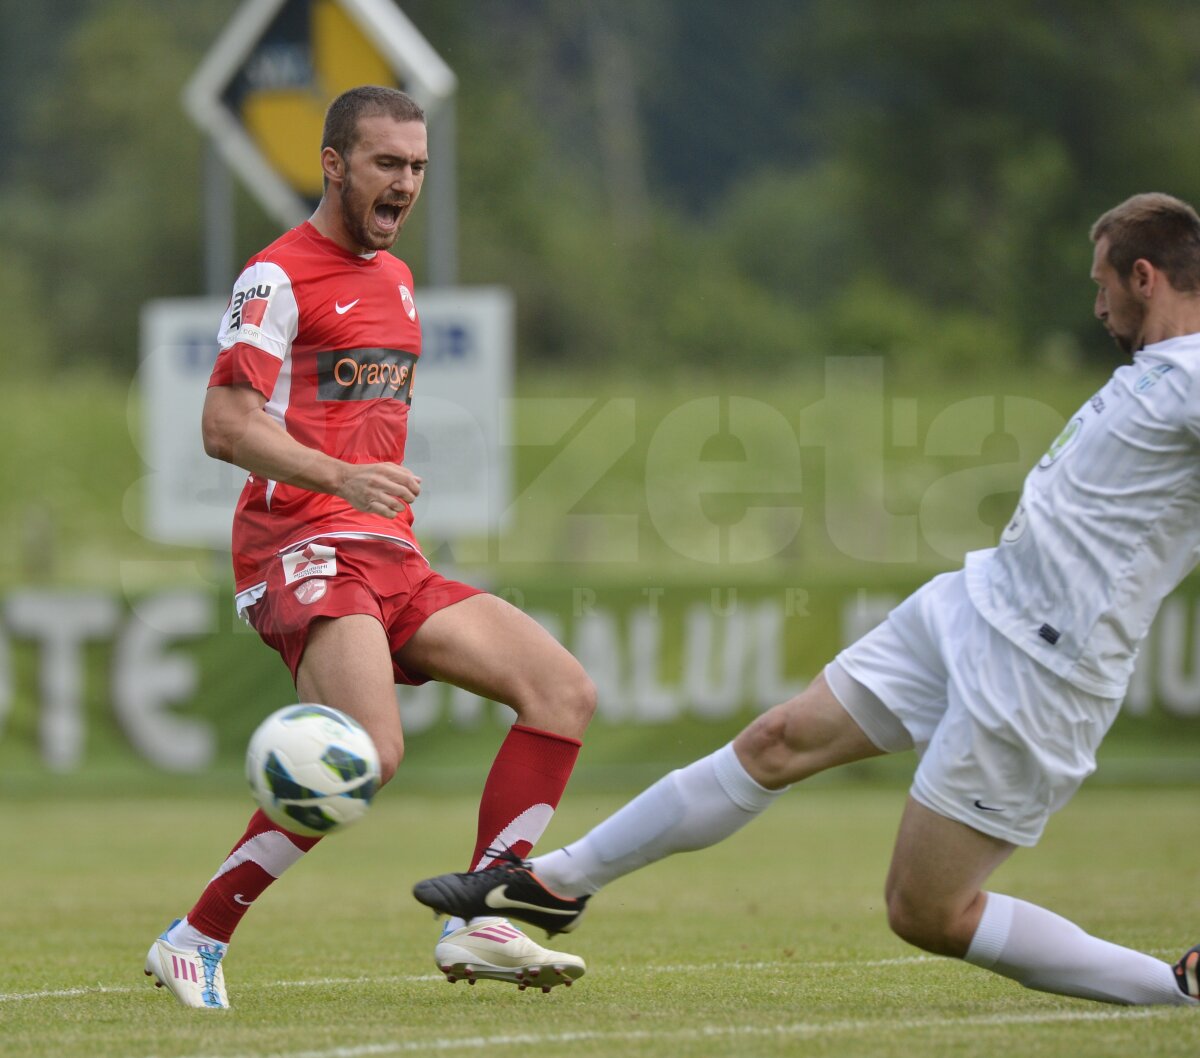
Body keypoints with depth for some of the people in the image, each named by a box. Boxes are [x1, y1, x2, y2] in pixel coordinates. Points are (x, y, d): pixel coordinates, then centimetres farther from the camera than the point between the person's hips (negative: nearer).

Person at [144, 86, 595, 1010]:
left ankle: (478, 925, -7)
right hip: (303, 544, -9)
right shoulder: (279, 276, -5)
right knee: (369, 751, -28)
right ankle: (196, 941, -16)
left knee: (566, 692, -4)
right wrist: (342, 480, -28)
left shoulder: (396, 278, 21)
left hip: (390, 555, 9)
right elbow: (225, 424, -15)